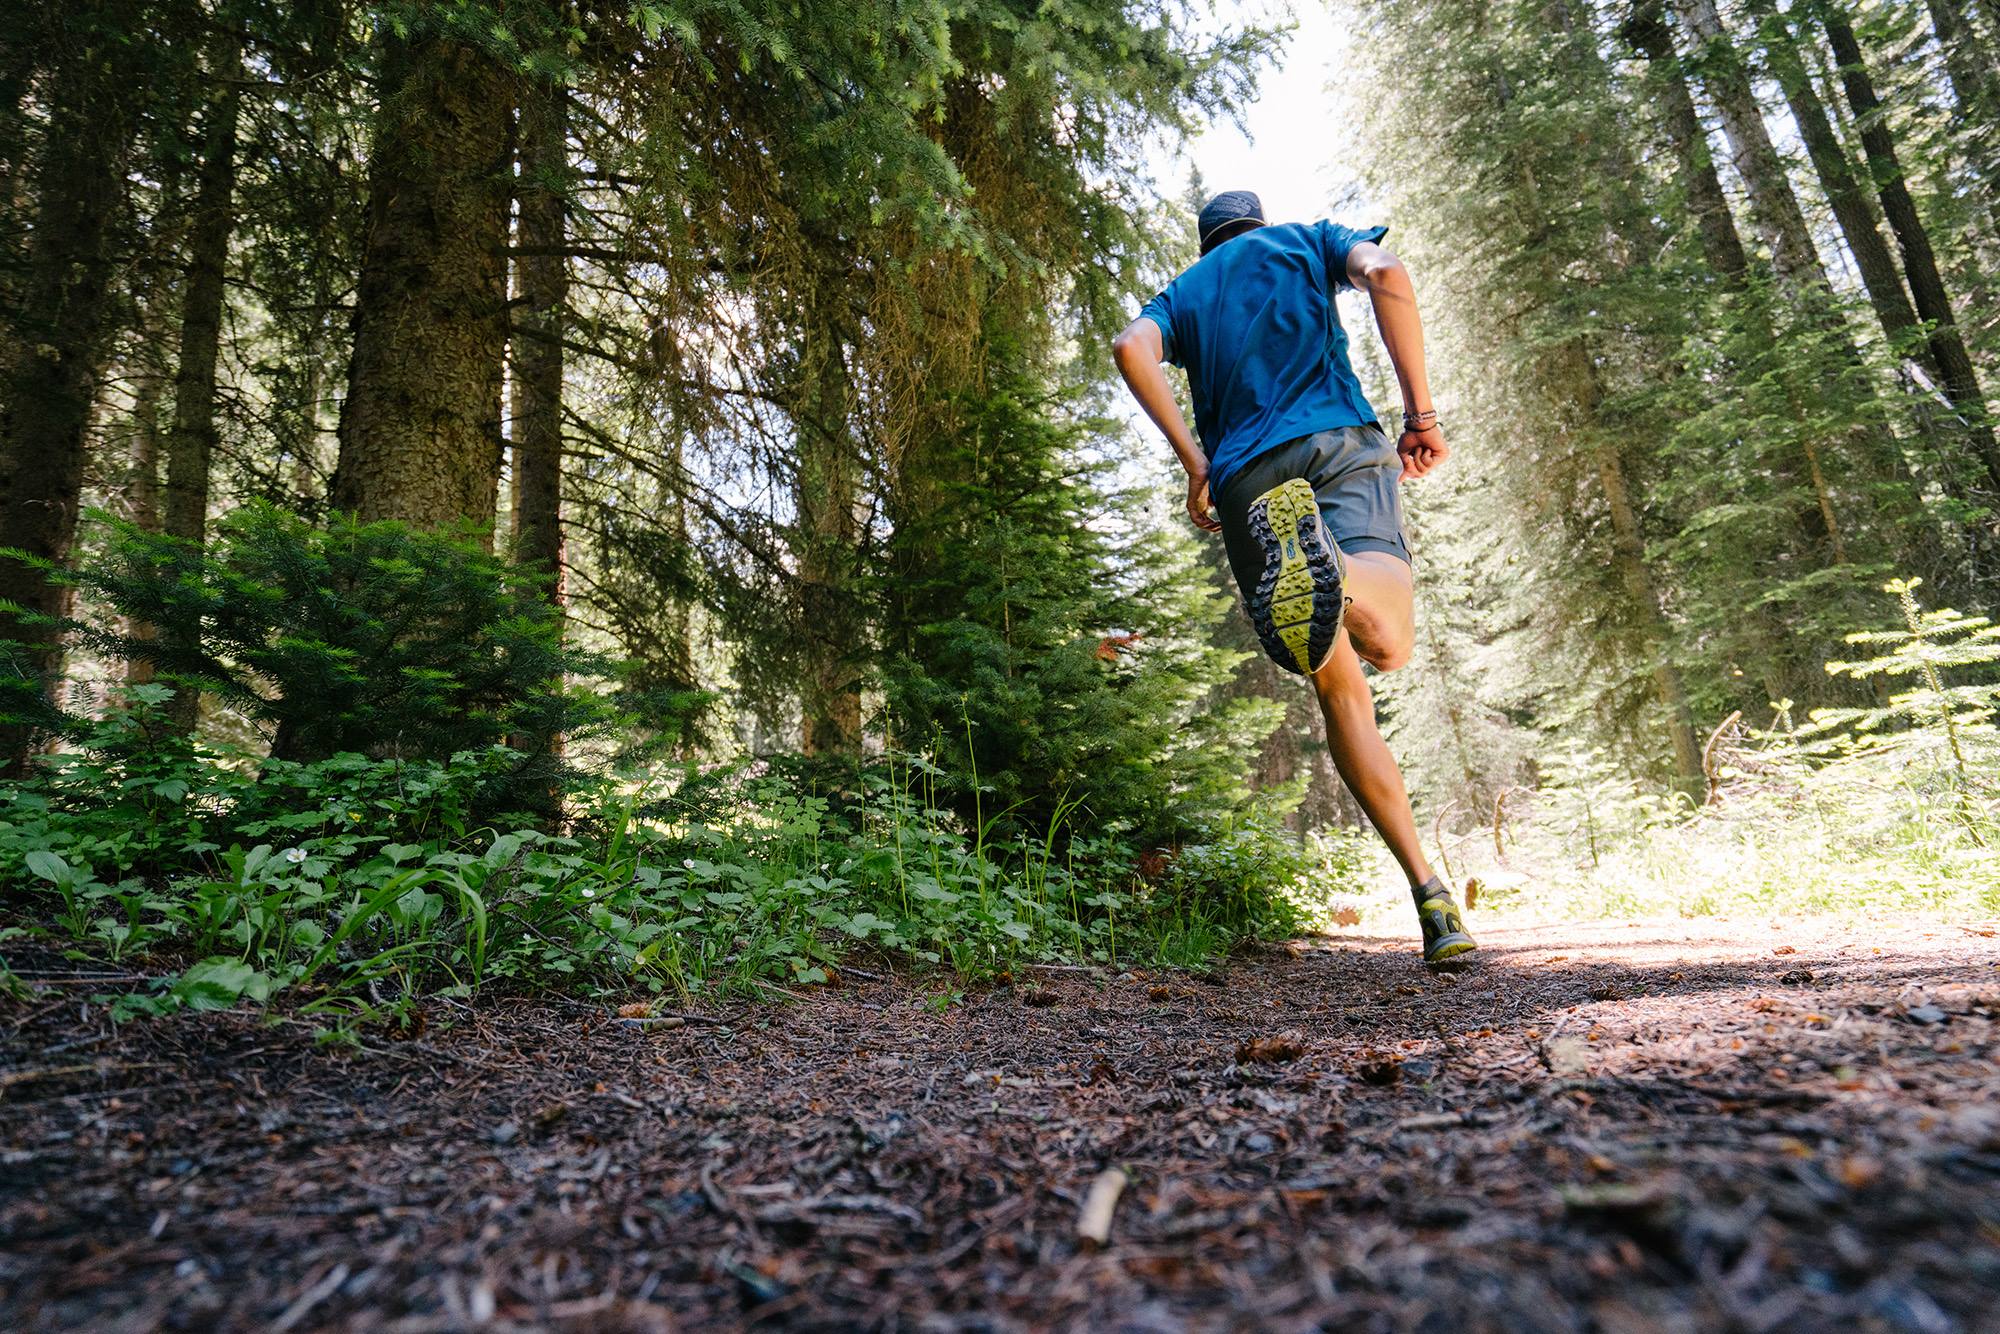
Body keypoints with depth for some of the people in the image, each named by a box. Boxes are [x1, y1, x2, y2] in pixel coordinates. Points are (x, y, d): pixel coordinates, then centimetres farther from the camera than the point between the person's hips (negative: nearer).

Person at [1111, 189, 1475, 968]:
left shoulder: (1182, 294, 30)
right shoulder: (1306, 241, 28)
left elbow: (1132, 347, 5)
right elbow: (1384, 272, 4)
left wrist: (1194, 463, 5)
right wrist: (1420, 414, 4)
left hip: (1243, 476, 2)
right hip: (1342, 440, -1)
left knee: (1339, 690, 3)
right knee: (1388, 644, -19)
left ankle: (1428, 890, -2)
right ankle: (1317, 556, -51)